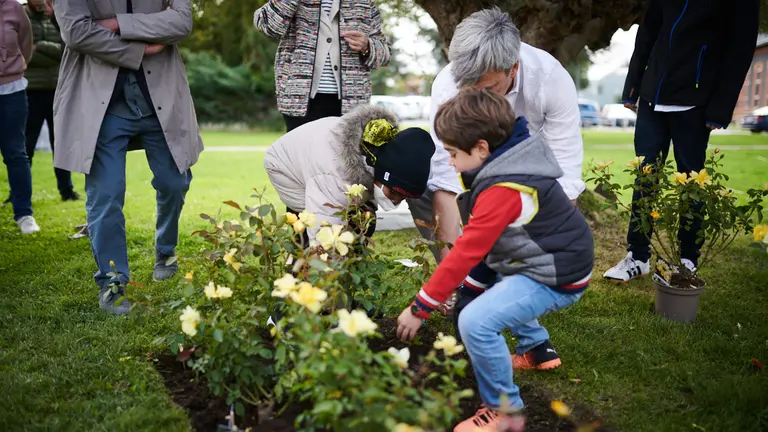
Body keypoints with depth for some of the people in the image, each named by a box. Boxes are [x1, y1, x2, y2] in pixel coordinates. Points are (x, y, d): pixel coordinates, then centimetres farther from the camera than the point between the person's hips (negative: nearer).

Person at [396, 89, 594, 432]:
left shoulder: (502, 191, -28)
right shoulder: (508, 164, 2)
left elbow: (465, 254, -26)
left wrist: (419, 308, -19)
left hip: (556, 278, -11)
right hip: (547, 260, 11)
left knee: (476, 321, -25)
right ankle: (536, 347, 42)